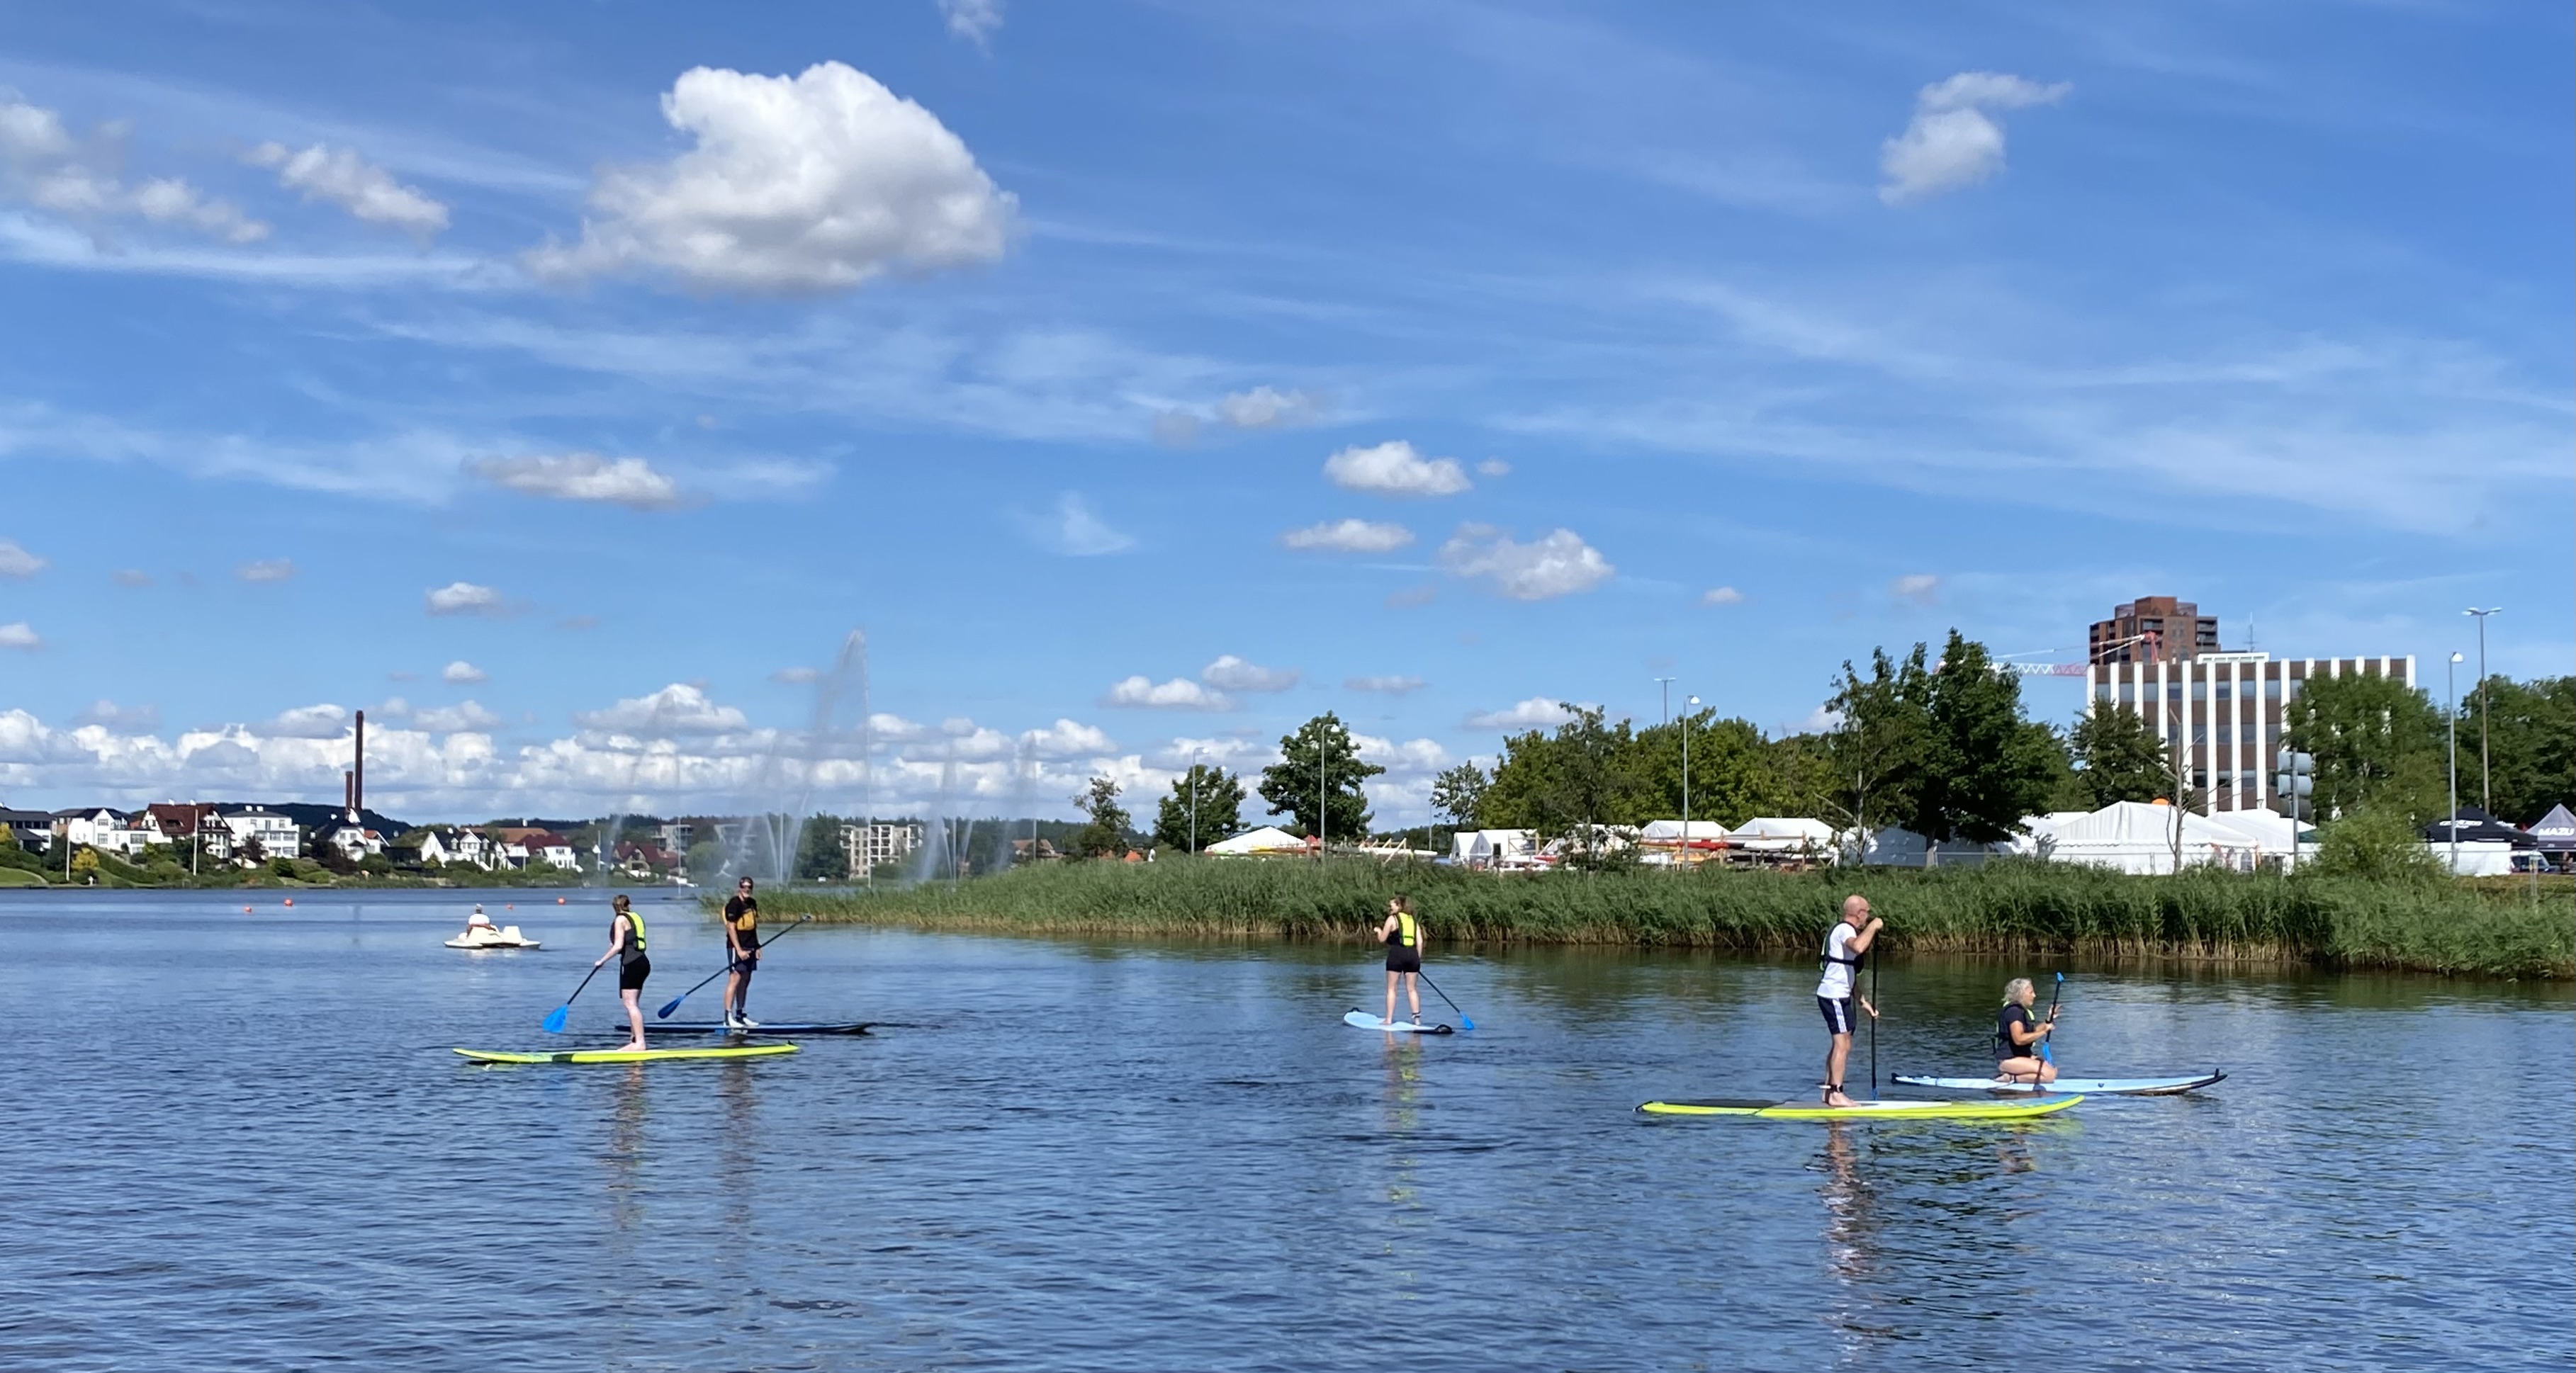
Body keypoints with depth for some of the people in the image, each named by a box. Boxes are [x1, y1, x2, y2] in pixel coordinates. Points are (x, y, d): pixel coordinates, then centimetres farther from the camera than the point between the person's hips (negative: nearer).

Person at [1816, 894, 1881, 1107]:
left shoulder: (1847, 931, 20)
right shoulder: (1845, 930, -13)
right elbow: (1858, 947, -39)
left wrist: (1863, 1001, 20)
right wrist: (1873, 926, -24)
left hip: (1839, 995, 11)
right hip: (1834, 995, -11)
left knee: (1841, 1044, 15)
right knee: (1843, 1044, -11)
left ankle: (1829, 1091, 20)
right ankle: (1835, 1094, -11)